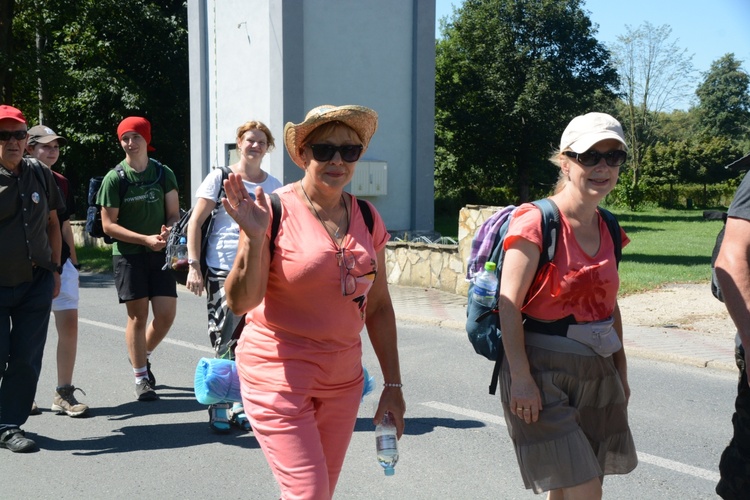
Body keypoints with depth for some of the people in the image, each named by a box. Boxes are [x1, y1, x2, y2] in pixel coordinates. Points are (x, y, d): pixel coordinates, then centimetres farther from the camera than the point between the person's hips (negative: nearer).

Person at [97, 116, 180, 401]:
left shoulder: (163, 174, 5)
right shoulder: (115, 178, -4)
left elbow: (174, 214, 8)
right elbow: (108, 225, -5)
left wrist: (167, 231, -15)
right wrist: (146, 239, -15)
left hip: (160, 253, 3)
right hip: (128, 255, -3)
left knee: (166, 314, -1)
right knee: (138, 316, 0)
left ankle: (142, 356, 28)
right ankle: (141, 379, 13)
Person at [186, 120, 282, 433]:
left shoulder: (273, 186, 10)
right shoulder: (220, 178, 1)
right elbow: (195, 222, -1)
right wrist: (193, 266, -9)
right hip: (221, 269, -3)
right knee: (223, 340, -2)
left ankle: (240, 406, 19)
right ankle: (218, 407, 12)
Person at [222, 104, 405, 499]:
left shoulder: (367, 219, 3)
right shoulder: (274, 211, -13)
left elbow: (378, 306, 8)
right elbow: (239, 302, -17)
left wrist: (392, 384, 8)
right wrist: (254, 239, -32)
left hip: (342, 377, 6)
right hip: (279, 375, -5)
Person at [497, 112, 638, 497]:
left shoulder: (608, 230, 9)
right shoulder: (536, 221, -13)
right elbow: (509, 305, -16)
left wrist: (621, 372, 17)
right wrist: (521, 378, -19)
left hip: (598, 375, 7)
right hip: (545, 374, -7)